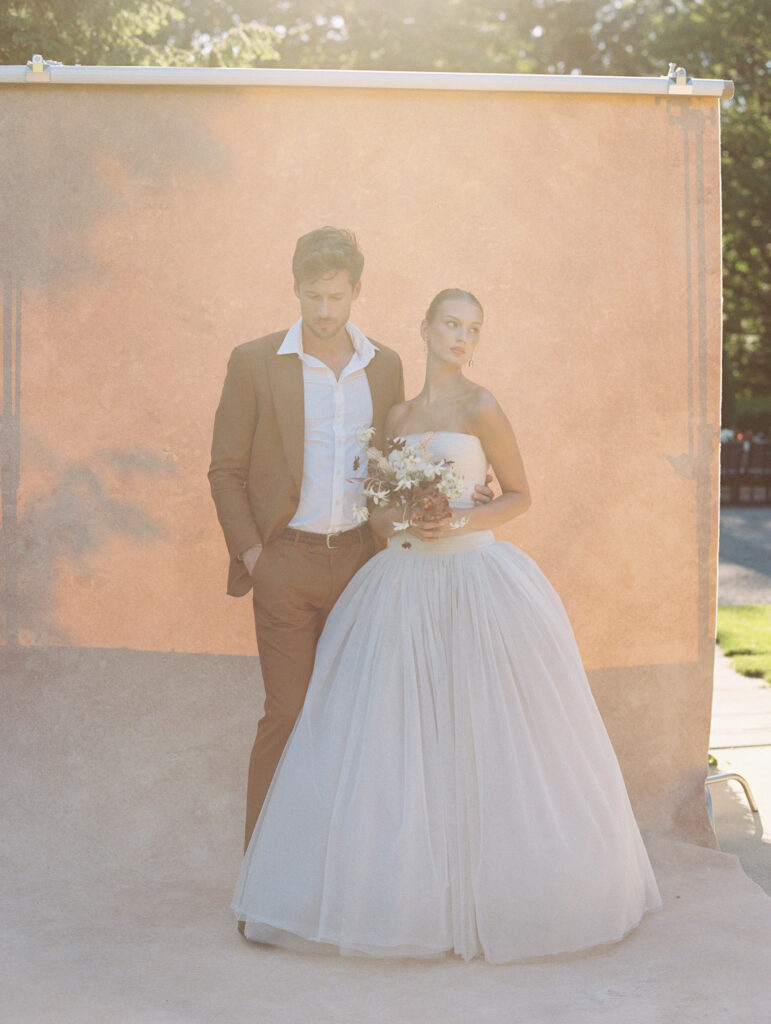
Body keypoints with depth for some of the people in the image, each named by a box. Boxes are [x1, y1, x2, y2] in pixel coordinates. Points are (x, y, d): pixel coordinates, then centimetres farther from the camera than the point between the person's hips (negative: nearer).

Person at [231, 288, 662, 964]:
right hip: (403, 583, 5)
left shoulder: (481, 408, -3)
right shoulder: (398, 415, 12)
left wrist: (460, 523, -15)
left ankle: (489, 894, 15)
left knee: (482, 741, 1)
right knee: (391, 746, 3)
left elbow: (519, 496, 0)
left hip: (475, 578, -5)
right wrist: (391, 521, -3)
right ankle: (406, 891, 15)